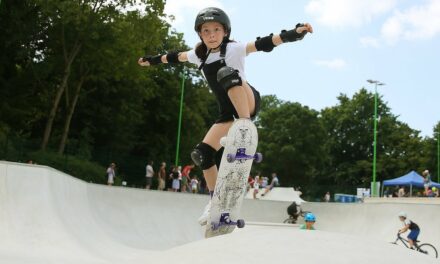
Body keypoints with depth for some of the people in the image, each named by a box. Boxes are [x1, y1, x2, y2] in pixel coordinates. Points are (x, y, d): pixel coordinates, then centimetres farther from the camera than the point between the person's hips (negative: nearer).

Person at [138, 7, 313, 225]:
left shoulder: (234, 49, -6)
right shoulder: (199, 55, 11)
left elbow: (263, 44, -20)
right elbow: (176, 56, 28)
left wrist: (293, 33, -34)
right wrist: (153, 60, 41)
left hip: (248, 103, -6)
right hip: (229, 113, 6)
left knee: (227, 73, -34)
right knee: (201, 153, -7)